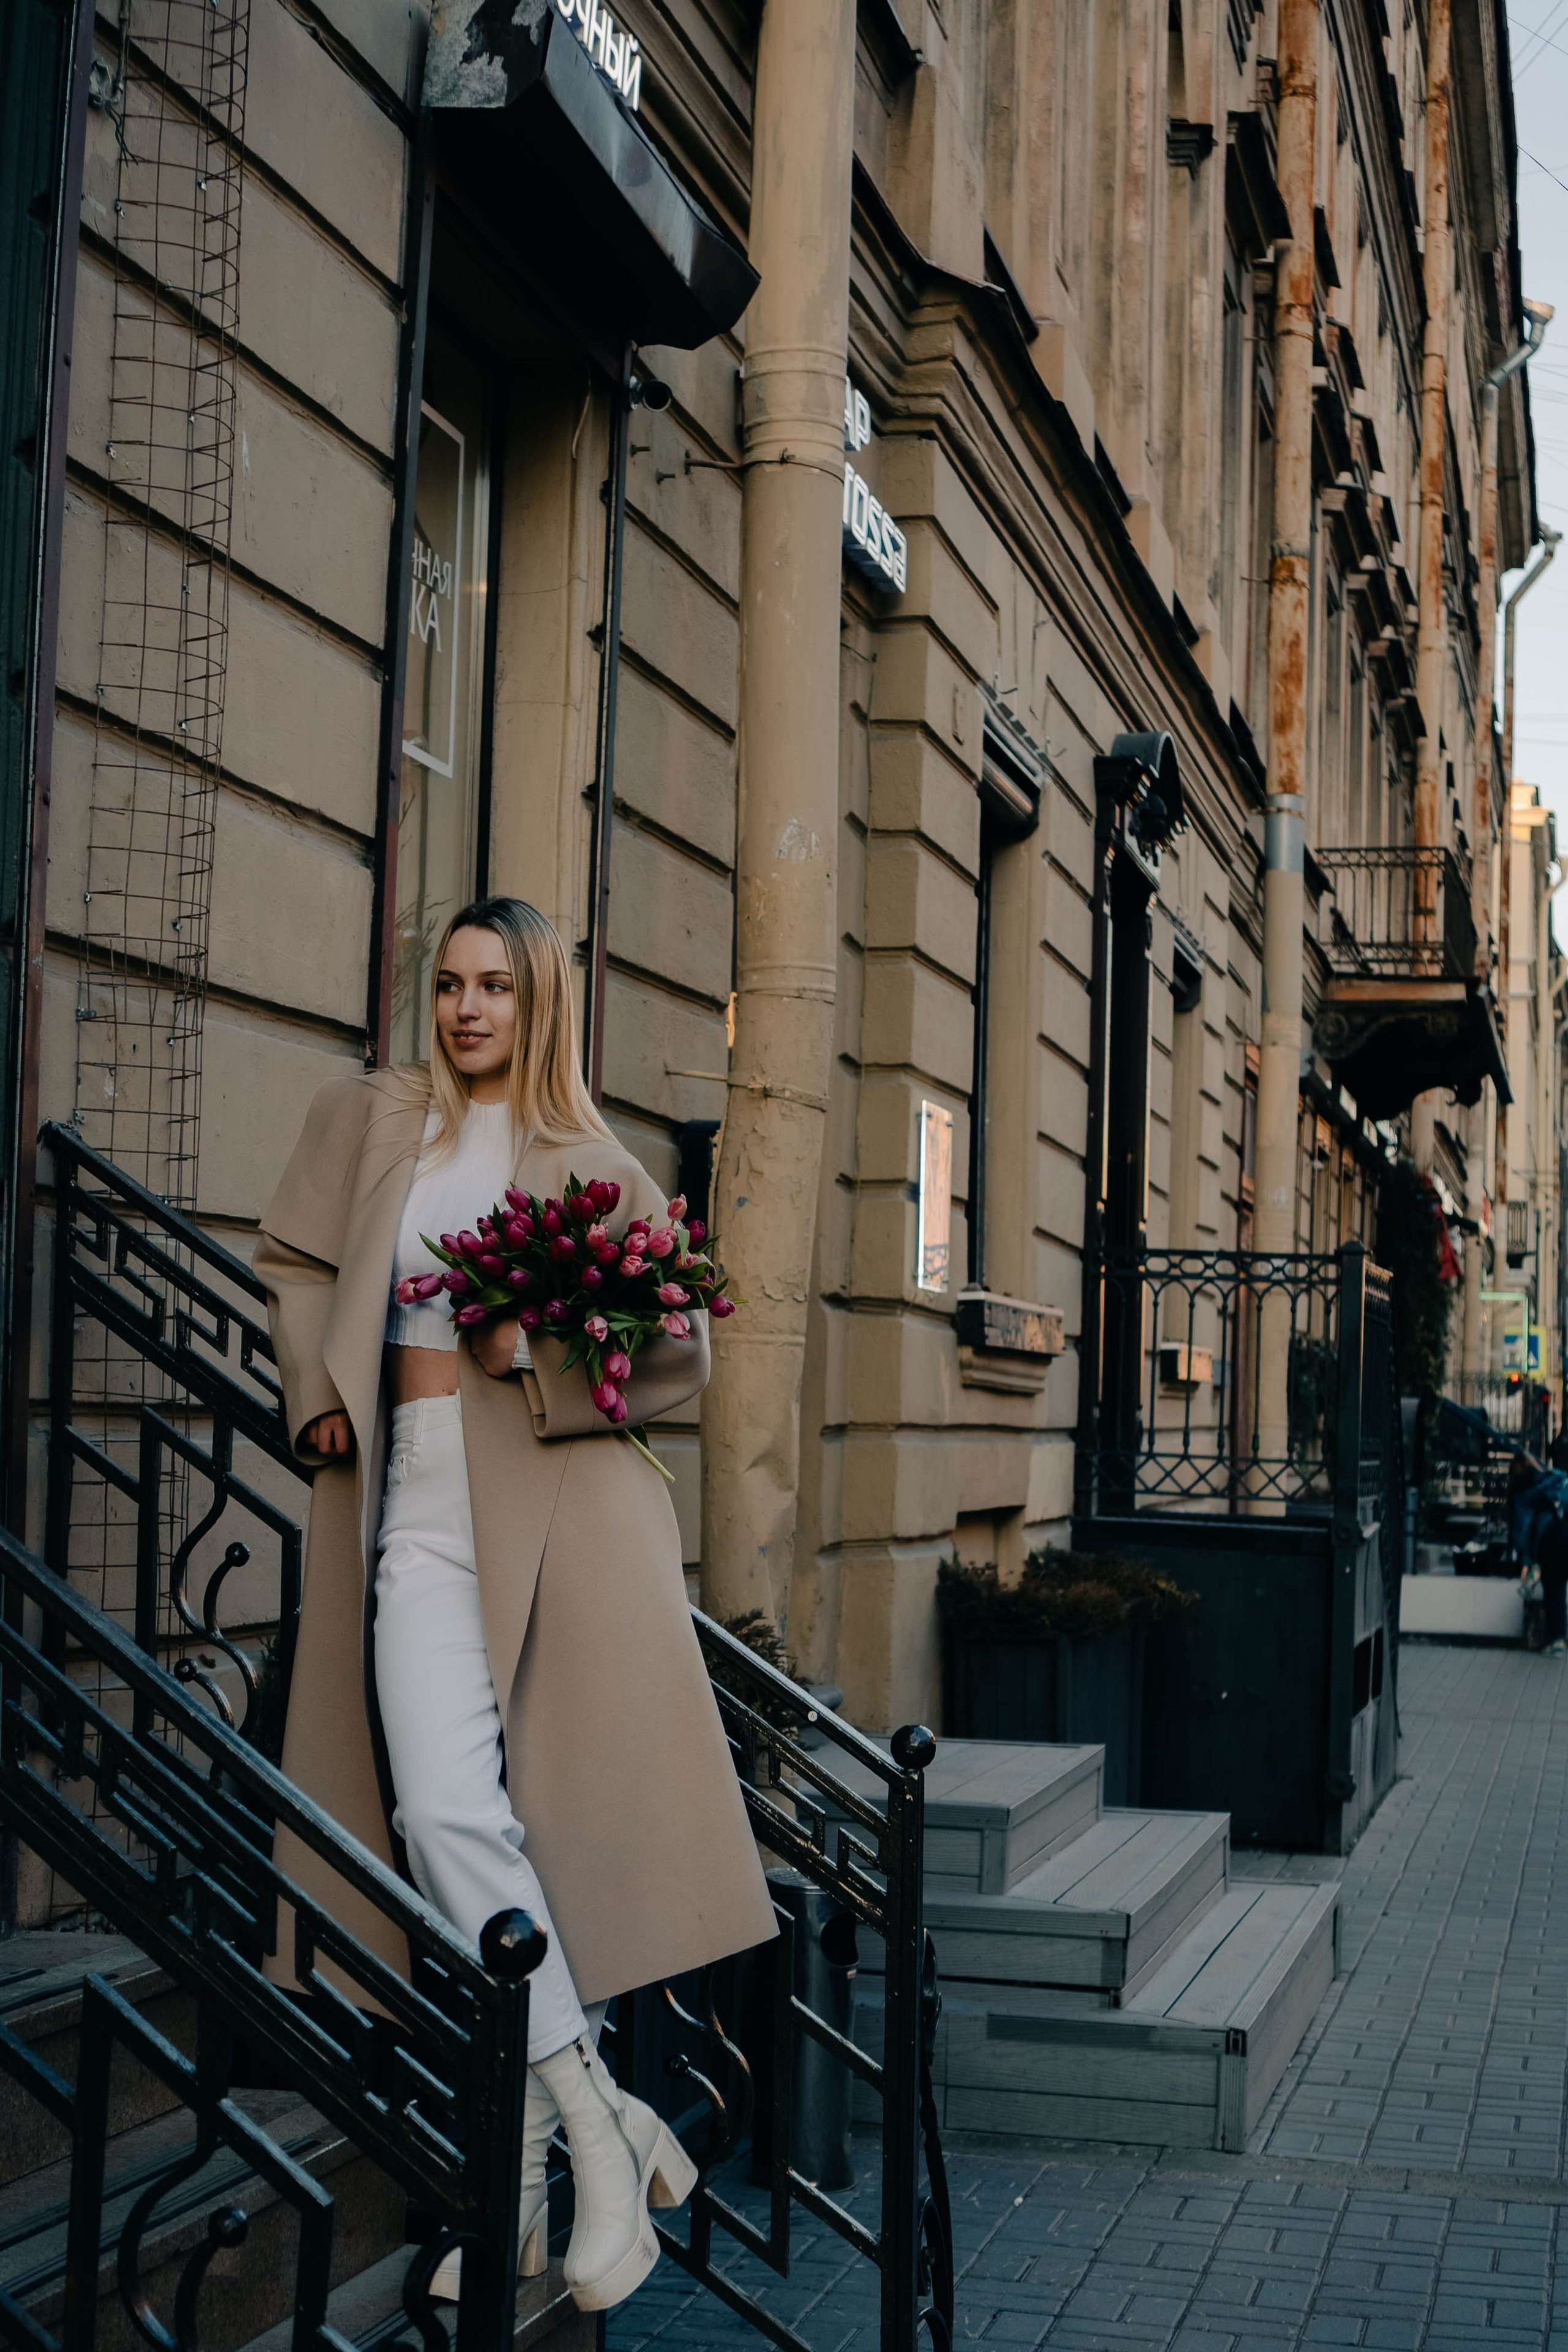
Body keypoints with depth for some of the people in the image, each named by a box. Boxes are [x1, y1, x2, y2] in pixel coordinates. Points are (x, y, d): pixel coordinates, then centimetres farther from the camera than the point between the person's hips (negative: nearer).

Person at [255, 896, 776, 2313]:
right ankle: (600, 2122, -8)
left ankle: (526, 2151, 5)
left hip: (557, 1493, -1)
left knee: (568, 1802, -5)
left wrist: (545, 1347, -8)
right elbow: (295, 1260, 24)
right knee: (445, 1808, -14)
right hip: (417, 1493, 1)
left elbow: (678, 1353, 8)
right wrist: (323, 1394, 8)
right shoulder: (366, 1119, 17)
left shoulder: (598, 1168, 11)